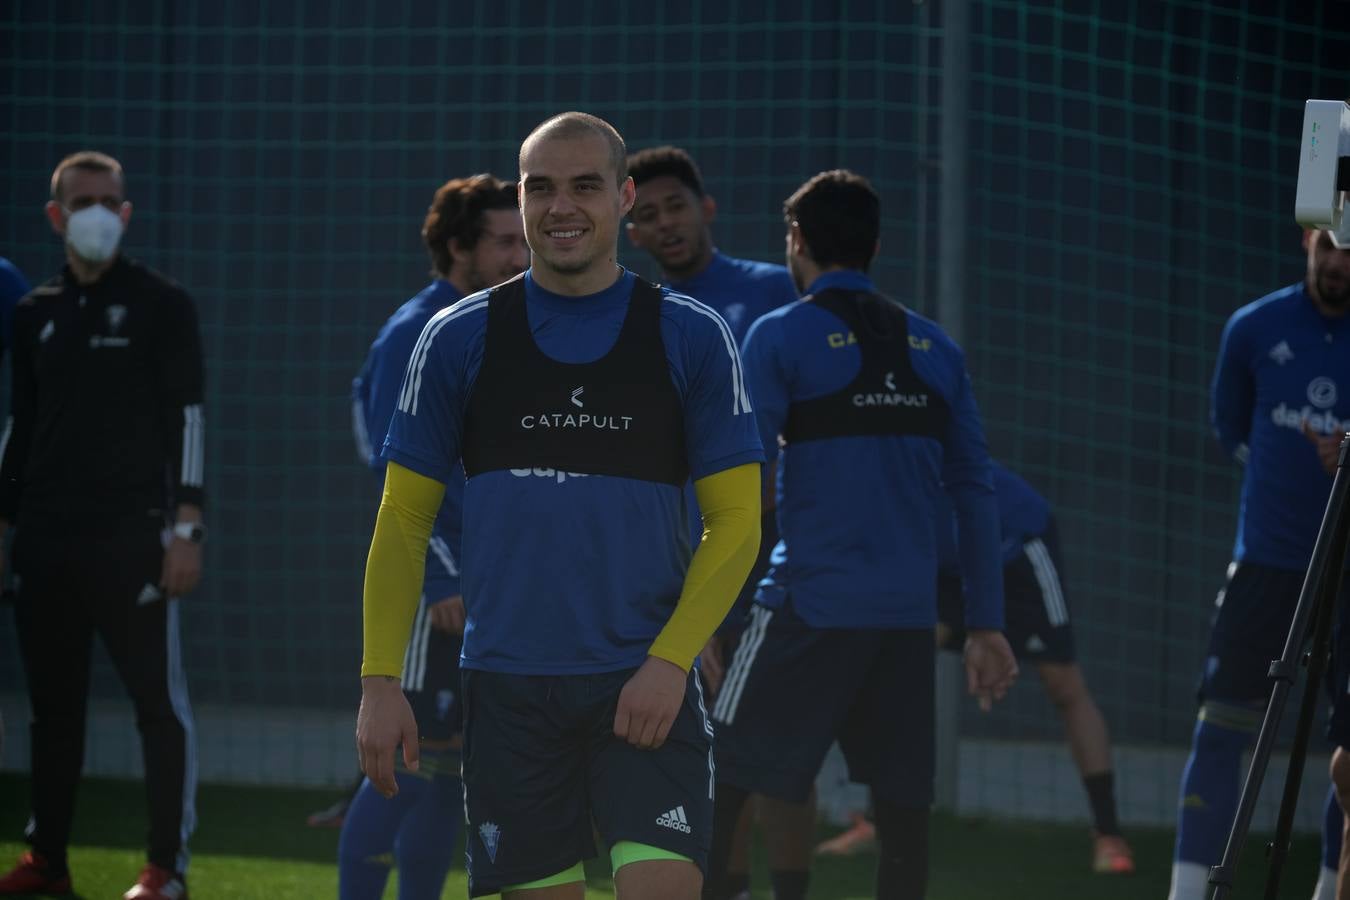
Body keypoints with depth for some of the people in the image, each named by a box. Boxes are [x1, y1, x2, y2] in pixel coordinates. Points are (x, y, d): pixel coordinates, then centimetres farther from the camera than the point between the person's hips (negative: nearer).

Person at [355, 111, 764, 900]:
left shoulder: (692, 337, 2)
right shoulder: (460, 338, 5)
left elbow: (737, 521, 2)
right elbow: (403, 518, 8)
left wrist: (669, 663, -11)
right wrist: (380, 679, -1)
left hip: (645, 687, -1)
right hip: (509, 687, 1)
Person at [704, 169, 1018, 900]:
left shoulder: (781, 338, -3)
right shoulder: (932, 348, 11)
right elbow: (975, 493, 10)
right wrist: (986, 625, 12)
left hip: (810, 606, -4)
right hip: (907, 613, 4)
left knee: (724, 784, 1)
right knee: (902, 806, 6)